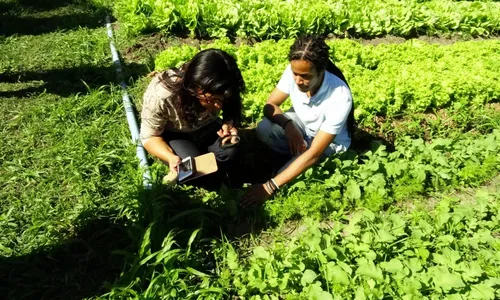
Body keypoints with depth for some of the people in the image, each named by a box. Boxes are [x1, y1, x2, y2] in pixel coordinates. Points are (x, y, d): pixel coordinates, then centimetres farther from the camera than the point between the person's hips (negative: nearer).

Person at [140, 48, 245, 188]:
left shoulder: (217, 93, -25)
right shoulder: (160, 96, -37)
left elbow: (230, 113, -5)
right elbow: (149, 136, -23)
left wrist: (228, 125, -30)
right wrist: (171, 158, -42)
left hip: (204, 128, 4)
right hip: (170, 134, -3)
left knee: (230, 150, -24)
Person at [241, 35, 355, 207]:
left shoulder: (339, 97, -38)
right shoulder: (294, 71, -25)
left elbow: (313, 154, -38)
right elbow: (270, 105, -12)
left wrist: (270, 186, -42)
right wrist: (288, 125, -35)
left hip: (329, 143, -4)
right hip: (301, 123, 4)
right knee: (264, 129, -27)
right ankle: (296, 159, -4)